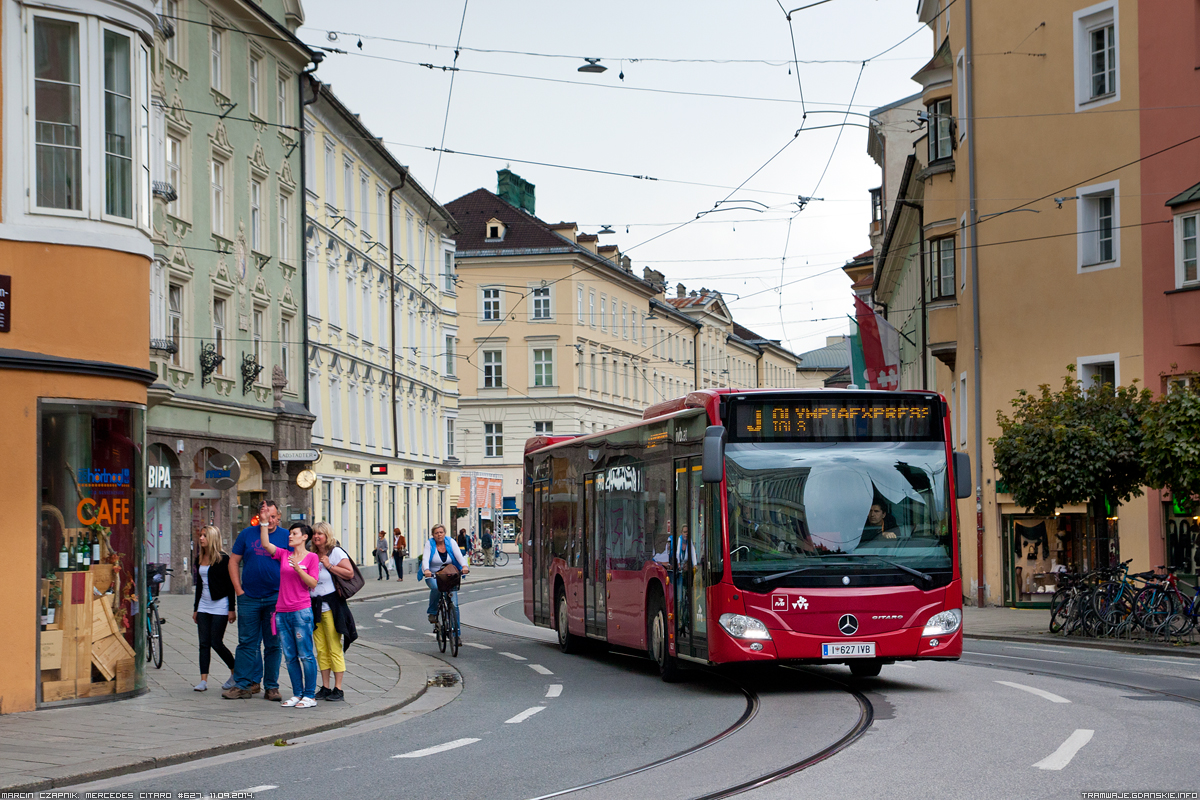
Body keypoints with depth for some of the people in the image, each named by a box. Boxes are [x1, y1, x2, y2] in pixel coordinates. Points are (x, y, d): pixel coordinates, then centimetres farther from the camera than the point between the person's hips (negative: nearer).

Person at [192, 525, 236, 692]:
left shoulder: (223, 558, -9)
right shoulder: (200, 559, 12)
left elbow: (229, 584, -9)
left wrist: (231, 610, -12)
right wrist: (195, 608, 18)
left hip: (220, 605, -7)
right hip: (204, 605, 7)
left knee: (216, 643, -6)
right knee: (204, 643, 0)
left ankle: (235, 672, 15)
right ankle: (203, 680, -2)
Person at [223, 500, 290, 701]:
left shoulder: (286, 536, 4)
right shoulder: (247, 534, 5)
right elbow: (233, 562, 9)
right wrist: (239, 590, 1)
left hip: (276, 599, -1)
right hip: (249, 598, 1)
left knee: (273, 644, 4)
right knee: (247, 642, 3)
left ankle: (271, 686, 10)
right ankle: (243, 684, 6)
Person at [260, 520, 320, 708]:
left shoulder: (312, 558, 1)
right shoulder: (284, 555, 12)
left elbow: (312, 583, -6)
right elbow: (265, 544, 2)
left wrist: (297, 568, -17)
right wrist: (264, 522, -1)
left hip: (301, 611, -5)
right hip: (282, 612, 5)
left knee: (305, 655, -4)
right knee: (290, 656, 7)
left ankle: (310, 696, 0)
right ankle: (297, 694, 13)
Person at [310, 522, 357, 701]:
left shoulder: (336, 552, -4)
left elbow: (350, 573, -15)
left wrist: (329, 566, -15)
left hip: (331, 606, -7)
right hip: (314, 606, 7)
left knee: (335, 649, -5)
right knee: (321, 649, 7)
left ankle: (338, 689, -2)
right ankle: (325, 688, 11)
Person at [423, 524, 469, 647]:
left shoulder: (451, 542, -1)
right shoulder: (430, 544, -5)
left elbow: (459, 555, -14)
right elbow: (425, 558, -18)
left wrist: (464, 566, -34)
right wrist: (426, 570, -39)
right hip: (433, 576, -1)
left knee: (454, 604, -10)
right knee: (436, 587, -37)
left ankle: (457, 634, -4)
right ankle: (432, 612, -13)